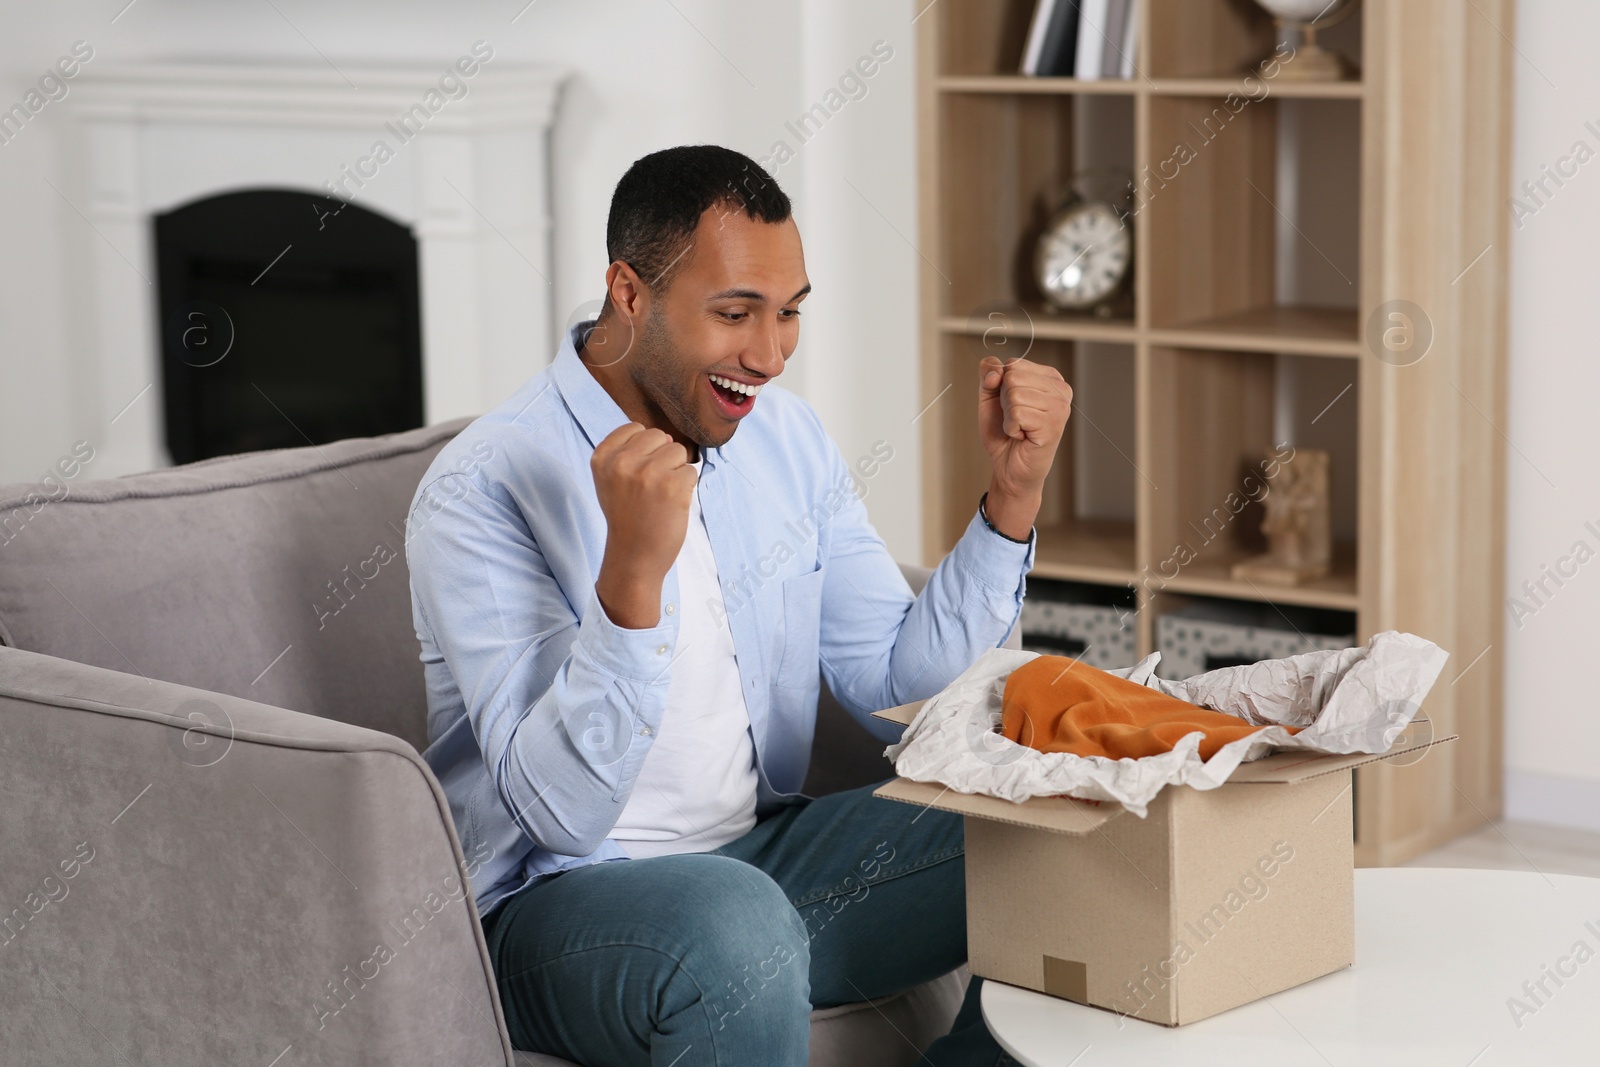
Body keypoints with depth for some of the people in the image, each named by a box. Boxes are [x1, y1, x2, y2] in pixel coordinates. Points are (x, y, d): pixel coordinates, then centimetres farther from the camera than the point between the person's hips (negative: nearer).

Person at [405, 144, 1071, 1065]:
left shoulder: (786, 434, 6)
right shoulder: (484, 490, -16)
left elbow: (898, 686, 5)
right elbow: (559, 811, -25)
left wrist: (1013, 496, -6)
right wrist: (634, 568, -38)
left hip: (763, 852, 7)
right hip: (559, 906, -6)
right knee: (737, 930, -39)